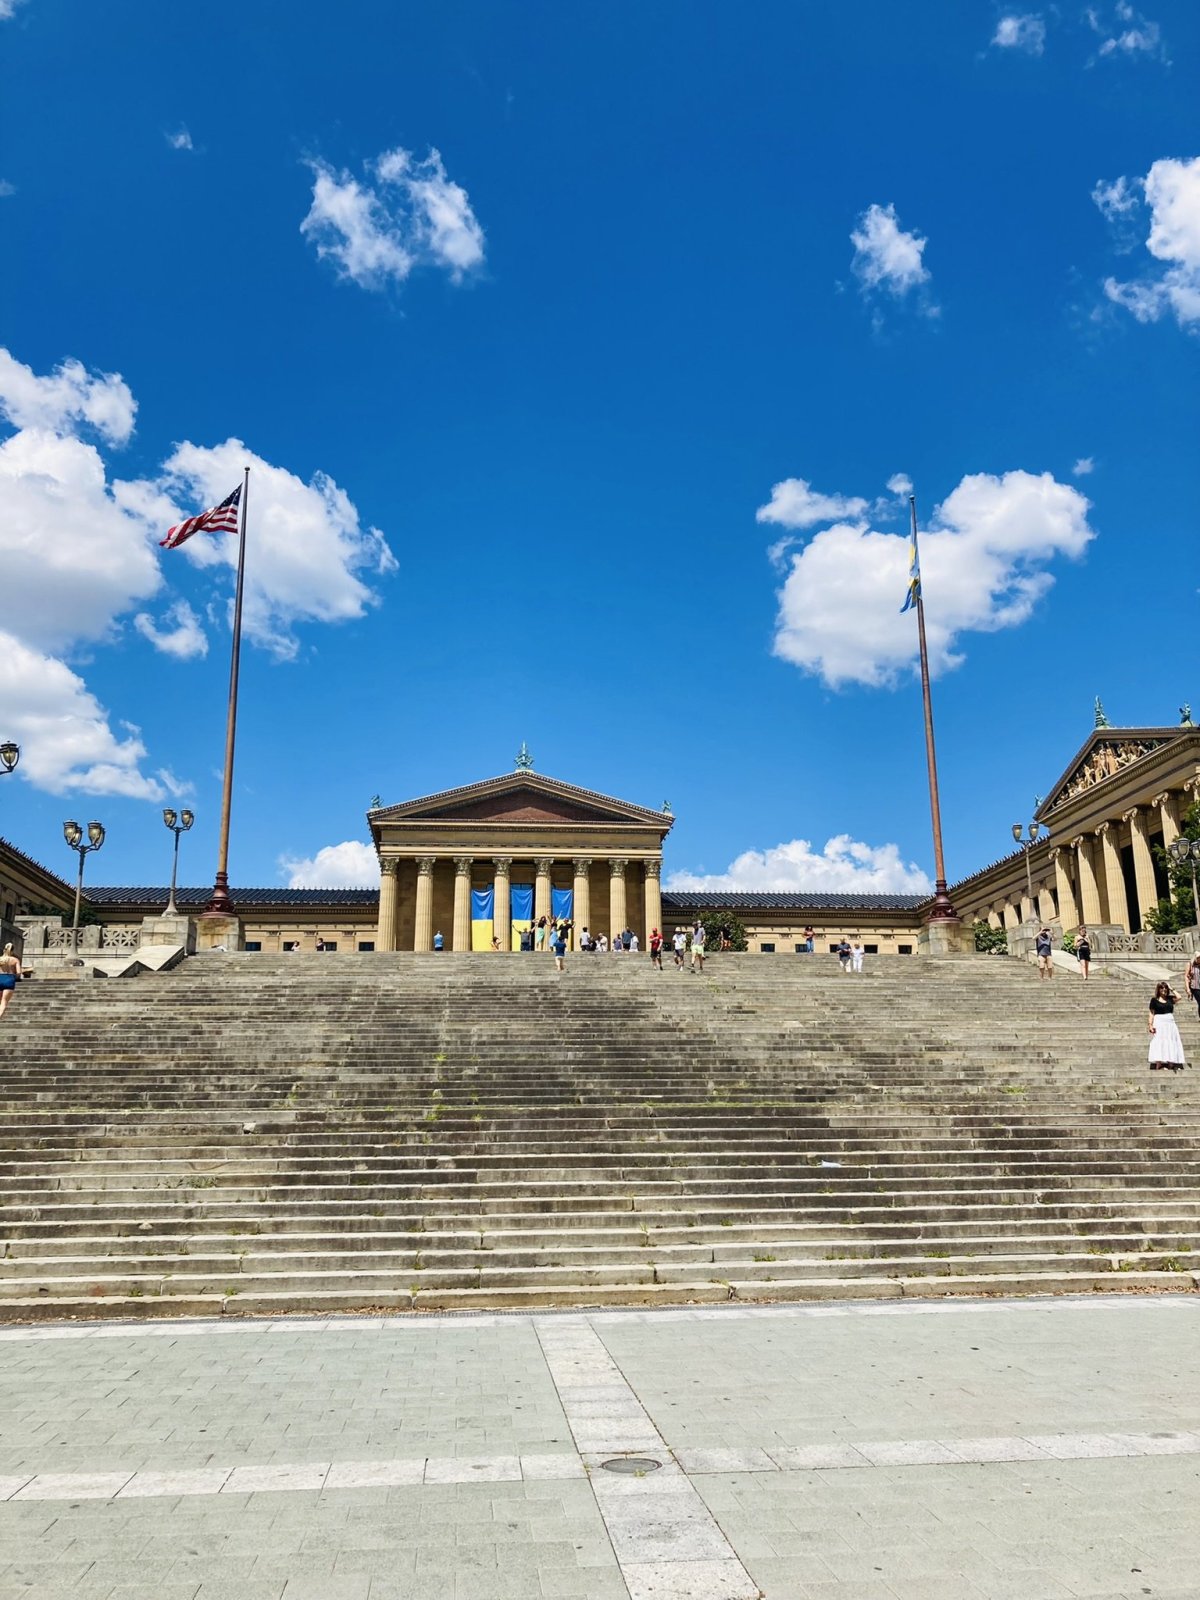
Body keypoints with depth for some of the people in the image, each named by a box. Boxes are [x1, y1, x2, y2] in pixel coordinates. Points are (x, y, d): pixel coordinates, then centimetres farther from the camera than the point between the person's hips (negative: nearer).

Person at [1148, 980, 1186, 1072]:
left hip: (1170, 1023, 4)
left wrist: (1171, 989, 2)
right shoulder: (1154, 1000, 2)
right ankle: (1158, 1065, -16)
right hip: (1159, 1023, -4)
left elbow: (1178, 997, -8)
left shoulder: (1170, 999, 12)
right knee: (1159, 1043, -12)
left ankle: (1170, 1065, 4)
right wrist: (1150, 1025, -11)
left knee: (1171, 1044, 1)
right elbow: (1151, 1013, 0)